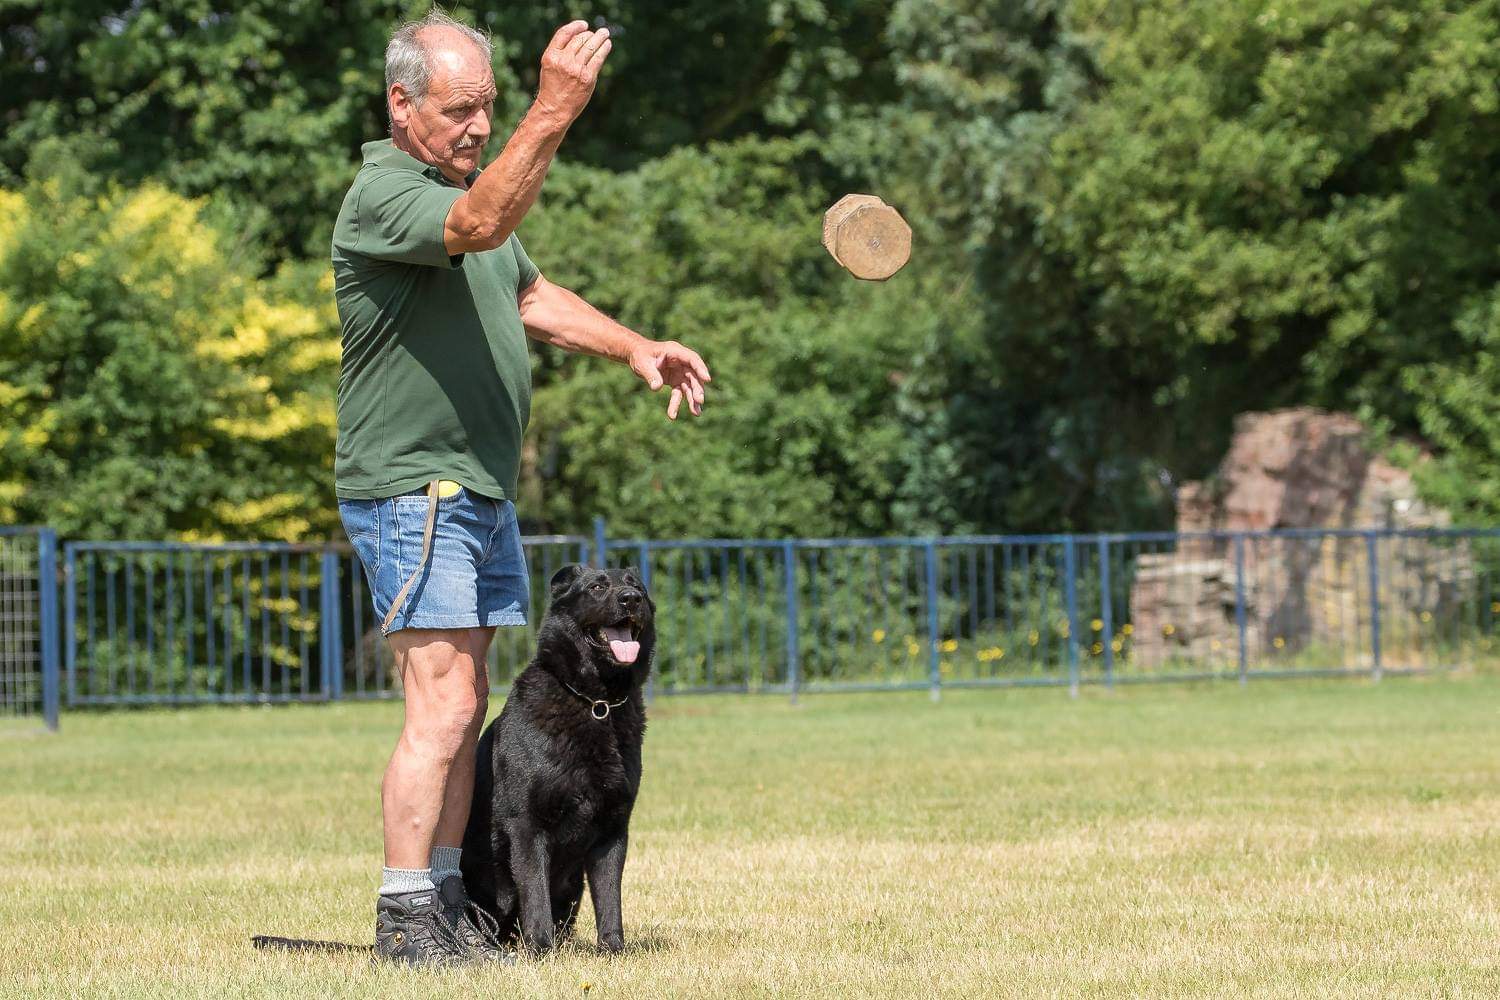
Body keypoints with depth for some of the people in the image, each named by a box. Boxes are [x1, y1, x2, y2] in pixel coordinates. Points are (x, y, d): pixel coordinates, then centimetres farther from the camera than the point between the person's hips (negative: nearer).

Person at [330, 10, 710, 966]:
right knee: (443, 705, -12)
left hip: (480, 491, 9)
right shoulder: (383, 196, -16)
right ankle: (406, 918, -9)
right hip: (411, 491, -9)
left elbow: (530, 294, 27)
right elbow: (479, 227, -37)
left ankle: (446, 901, 13)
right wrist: (553, 115, -46)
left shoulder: (470, 181, 16)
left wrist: (637, 348, 13)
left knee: (464, 708, 9)